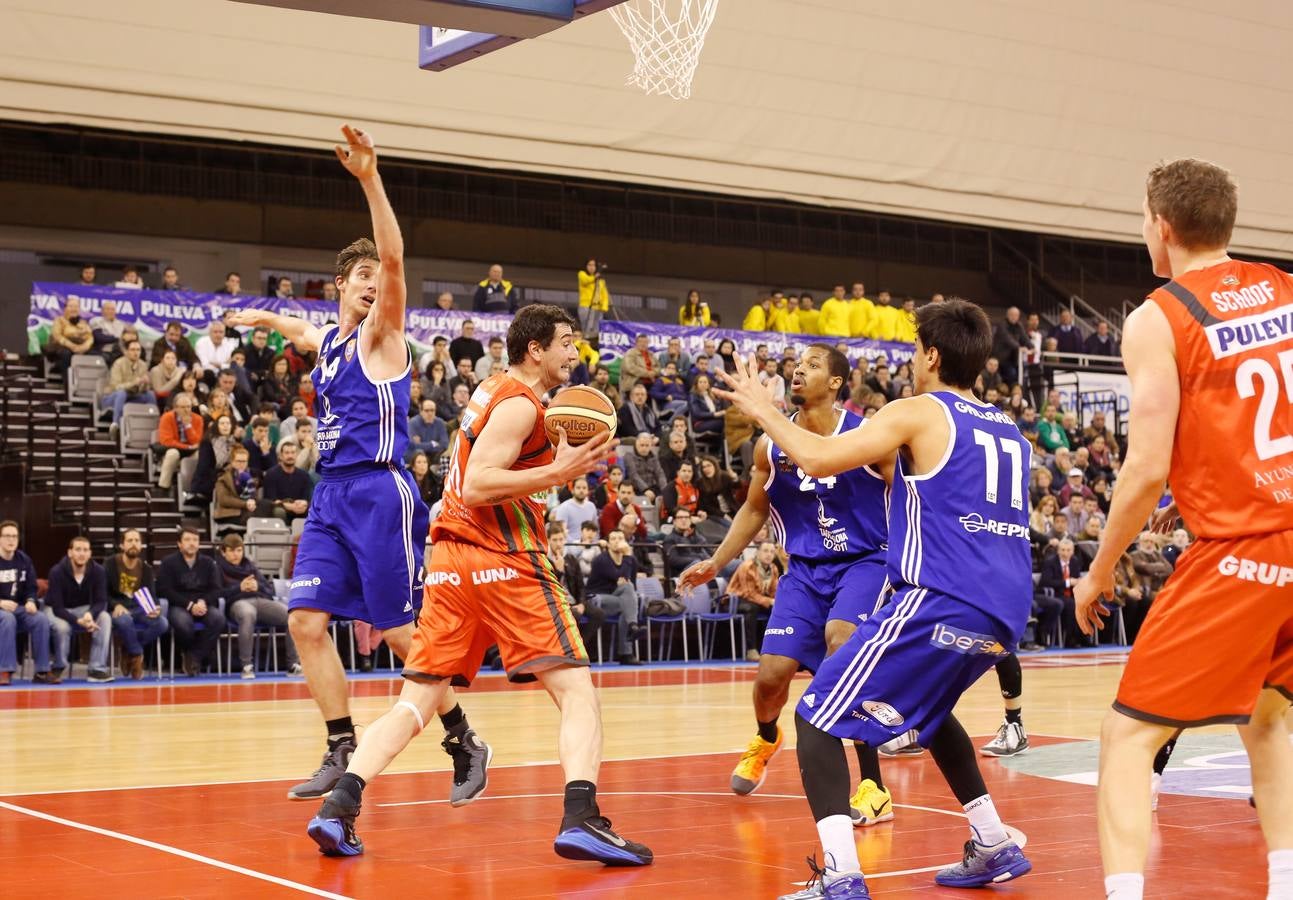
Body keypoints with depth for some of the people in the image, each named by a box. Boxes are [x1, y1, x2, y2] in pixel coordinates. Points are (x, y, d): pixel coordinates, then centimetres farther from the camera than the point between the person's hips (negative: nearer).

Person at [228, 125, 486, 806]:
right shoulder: (328, 341, 16)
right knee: (306, 621, -1)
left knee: (399, 630, -6)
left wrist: (370, 180, -31)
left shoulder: (382, 333, -3)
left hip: (379, 492, -7)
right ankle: (343, 752, 7)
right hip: (331, 493, 7)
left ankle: (464, 742, 8)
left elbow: (394, 259, -21)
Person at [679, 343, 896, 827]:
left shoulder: (867, 436, -12)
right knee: (772, 673, -3)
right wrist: (716, 562, 9)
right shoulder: (771, 445, -1)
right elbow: (754, 509, 15)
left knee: (840, 640, -31)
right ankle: (766, 739, 39)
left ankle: (873, 788, -22)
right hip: (805, 568, 4)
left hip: (864, 561, -4)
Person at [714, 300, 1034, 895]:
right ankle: (994, 847, 32)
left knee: (818, 716, -1)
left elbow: (817, 459, -11)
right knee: (927, 706, 34)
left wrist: (763, 411, 6)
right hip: (1004, 613, 8)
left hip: (940, 602, -8)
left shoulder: (917, 412, 0)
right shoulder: (1007, 430, 21)